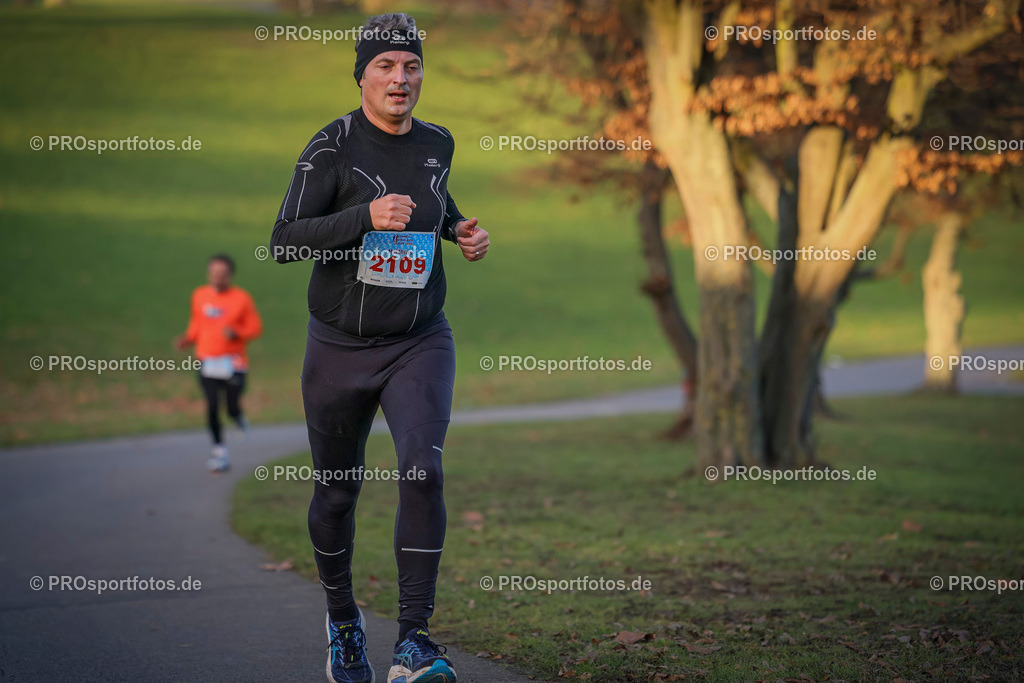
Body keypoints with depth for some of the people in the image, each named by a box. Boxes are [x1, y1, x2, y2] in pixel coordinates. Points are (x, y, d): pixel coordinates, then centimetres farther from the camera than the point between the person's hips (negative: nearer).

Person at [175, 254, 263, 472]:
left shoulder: (241, 298, -4)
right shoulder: (199, 296, 6)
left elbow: (256, 328, -1)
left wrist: (236, 333, -19)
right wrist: (188, 339, 1)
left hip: (233, 364, -2)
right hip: (207, 362, 2)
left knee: (233, 409, -5)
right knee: (212, 407, -6)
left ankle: (239, 419, 33)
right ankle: (220, 453, 4)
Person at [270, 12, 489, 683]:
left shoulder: (437, 143, 3)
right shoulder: (333, 146, -11)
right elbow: (284, 241, -20)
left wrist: (461, 228, 7)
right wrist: (366, 216, -31)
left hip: (420, 343, 2)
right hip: (340, 348, -2)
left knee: (423, 470, -20)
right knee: (337, 493, 11)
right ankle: (343, 622, 36)